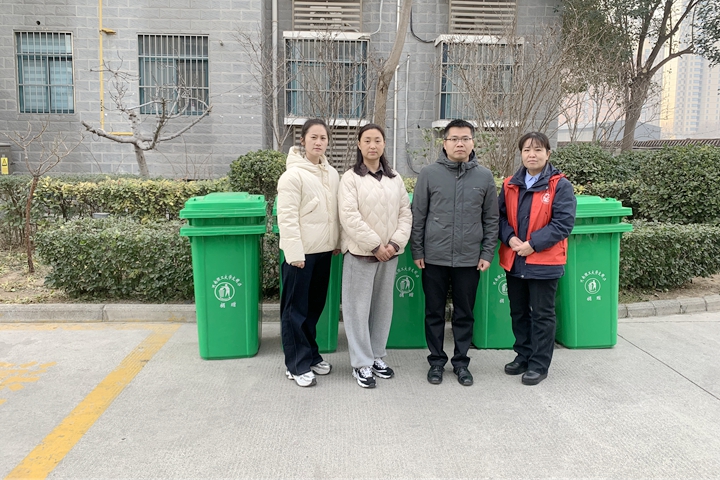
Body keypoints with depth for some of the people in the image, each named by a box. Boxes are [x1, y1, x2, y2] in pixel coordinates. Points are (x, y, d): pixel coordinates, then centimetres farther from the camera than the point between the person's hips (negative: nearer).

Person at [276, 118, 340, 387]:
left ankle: (310, 355, 31)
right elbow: (287, 218, -15)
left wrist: (337, 242, 12)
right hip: (301, 252, -7)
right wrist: (295, 253, -19)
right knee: (296, 308, 3)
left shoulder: (332, 174, 10)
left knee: (315, 305, 16)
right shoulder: (293, 175, -11)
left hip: (324, 250, 7)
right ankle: (297, 365, 13)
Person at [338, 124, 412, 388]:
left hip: (389, 253, 5)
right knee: (359, 308, 1)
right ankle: (361, 363, 12)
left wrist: (395, 243, -8)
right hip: (360, 252, -4)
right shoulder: (351, 178, -5)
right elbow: (350, 217, -14)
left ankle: (377, 356, 27)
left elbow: (405, 213, 6)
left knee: (383, 306, 13)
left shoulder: (395, 178, 9)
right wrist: (375, 245, -16)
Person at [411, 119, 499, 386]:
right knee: (434, 313, 10)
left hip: (470, 260, 1)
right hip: (434, 258, -1)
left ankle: (461, 362, 27)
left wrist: (487, 253, 1)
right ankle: (436, 361, 26)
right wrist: (417, 251, -1)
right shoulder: (429, 174, -1)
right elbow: (418, 216, 1)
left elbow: (491, 220, 7)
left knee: (465, 315, 11)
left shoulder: (484, 177, 4)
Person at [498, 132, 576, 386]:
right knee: (518, 312, 17)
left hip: (544, 262, -5)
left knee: (542, 315, 7)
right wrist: (510, 238, -10)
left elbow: (563, 223, -13)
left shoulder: (560, 185, -8)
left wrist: (533, 244, -18)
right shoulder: (510, 184, 6)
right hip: (513, 260, 5)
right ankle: (523, 356, 34)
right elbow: (501, 216, 9)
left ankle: (539, 364, 20)